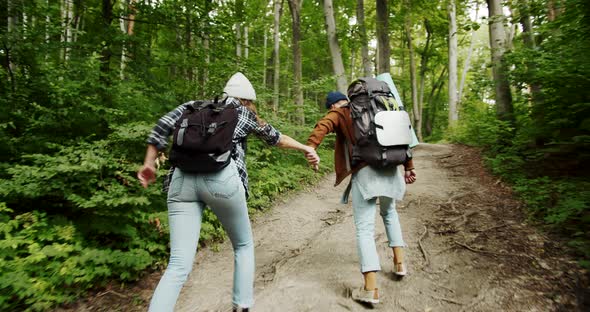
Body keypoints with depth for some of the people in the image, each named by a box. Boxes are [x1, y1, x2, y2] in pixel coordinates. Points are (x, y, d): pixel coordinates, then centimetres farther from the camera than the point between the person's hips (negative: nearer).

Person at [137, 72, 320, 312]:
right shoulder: (245, 114, 20)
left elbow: (163, 125, 14)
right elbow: (275, 137, 31)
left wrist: (148, 164, 17)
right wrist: (306, 148, 45)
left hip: (182, 179, 4)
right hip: (221, 177, -3)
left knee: (179, 265, 3)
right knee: (243, 245, 20)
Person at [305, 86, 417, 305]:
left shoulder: (339, 114, 9)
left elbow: (323, 126, -15)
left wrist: (310, 148, -30)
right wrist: (408, 166, 25)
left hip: (365, 172, -6)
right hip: (390, 169, 6)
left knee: (364, 229, -1)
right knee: (389, 213, 31)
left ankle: (371, 289, -3)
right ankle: (399, 262, 33)